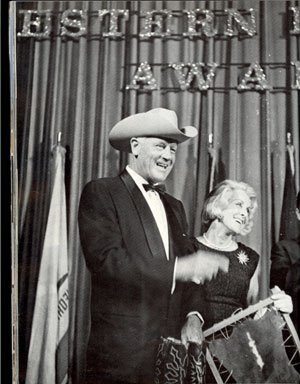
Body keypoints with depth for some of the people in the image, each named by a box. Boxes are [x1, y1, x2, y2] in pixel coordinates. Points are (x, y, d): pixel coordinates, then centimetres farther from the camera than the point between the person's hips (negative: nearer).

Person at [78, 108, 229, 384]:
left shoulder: (174, 206, 15)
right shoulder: (101, 193, -5)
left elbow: (186, 268, 15)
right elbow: (104, 259, -18)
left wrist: (192, 316, -3)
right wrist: (177, 268, -24)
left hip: (172, 345, 6)